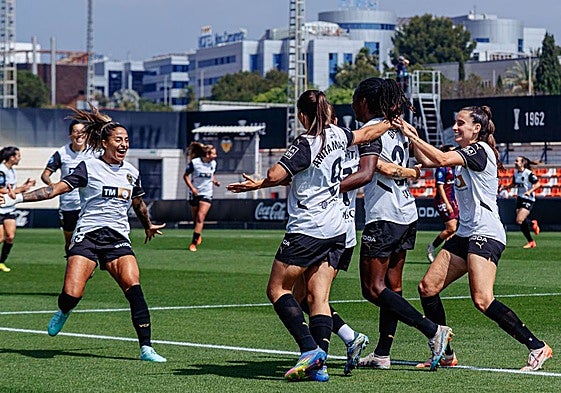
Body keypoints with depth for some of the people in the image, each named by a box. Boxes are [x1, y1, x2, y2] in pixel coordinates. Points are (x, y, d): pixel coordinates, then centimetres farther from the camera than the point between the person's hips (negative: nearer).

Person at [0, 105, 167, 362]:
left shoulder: (131, 173, 13)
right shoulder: (89, 168, -1)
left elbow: (138, 204, 32)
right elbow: (56, 188, -7)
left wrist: (148, 226, 47)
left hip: (118, 239, 3)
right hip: (88, 235, -3)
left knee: (133, 287, -19)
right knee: (72, 295, -18)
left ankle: (146, 348, -16)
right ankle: (63, 312, 21)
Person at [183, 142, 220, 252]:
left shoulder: (213, 163, 0)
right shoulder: (194, 163, -13)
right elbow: (185, 176, -4)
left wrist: (215, 181, -1)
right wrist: (191, 187, -16)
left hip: (207, 194, 1)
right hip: (195, 193, -1)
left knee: (200, 218, -12)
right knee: (195, 219, 10)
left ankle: (194, 243, -13)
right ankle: (198, 236, 38)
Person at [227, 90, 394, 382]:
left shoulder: (305, 144, -15)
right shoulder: (337, 135, 7)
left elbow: (275, 176, -23)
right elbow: (367, 133, 26)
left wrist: (257, 184, -2)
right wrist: (390, 122, 45)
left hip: (306, 230, -8)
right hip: (336, 229, 8)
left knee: (277, 289, 2)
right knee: (318, 297, 5)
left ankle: (310, 349, -12)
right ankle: (319, 363, -6)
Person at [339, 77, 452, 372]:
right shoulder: (398, 129, 14)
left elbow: (365, 174, -25)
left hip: (383, 217, -9)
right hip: (406, 215, 9)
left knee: (373, 287, -5)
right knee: (392, 286, 10)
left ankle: (433, 331, -14)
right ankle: (382, 354, 13)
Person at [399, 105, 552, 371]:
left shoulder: (480, 150, -10)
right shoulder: (464, 153, 18)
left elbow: (441, 159, -23)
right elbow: (427, 161, 23)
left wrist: (412, 136, -18)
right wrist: (413, 138, 9)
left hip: (486, 233, -10)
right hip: (466, 234, 10)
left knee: (482, 300, -22)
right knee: (427, 288, 4)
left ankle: (537, 348, -16)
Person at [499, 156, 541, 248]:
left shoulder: (529, 173, -15)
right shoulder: (516, 173, 7)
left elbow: (537, 184, -17)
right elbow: (513, 184, 23)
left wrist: (530, 191, -30)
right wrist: (504, 188, 9)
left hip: (529, 199, -8)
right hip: (520, 198, 8)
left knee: (519, 221, -20)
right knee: (521, 223, 3)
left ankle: (533, 224, 12)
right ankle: (531, 242, 21)